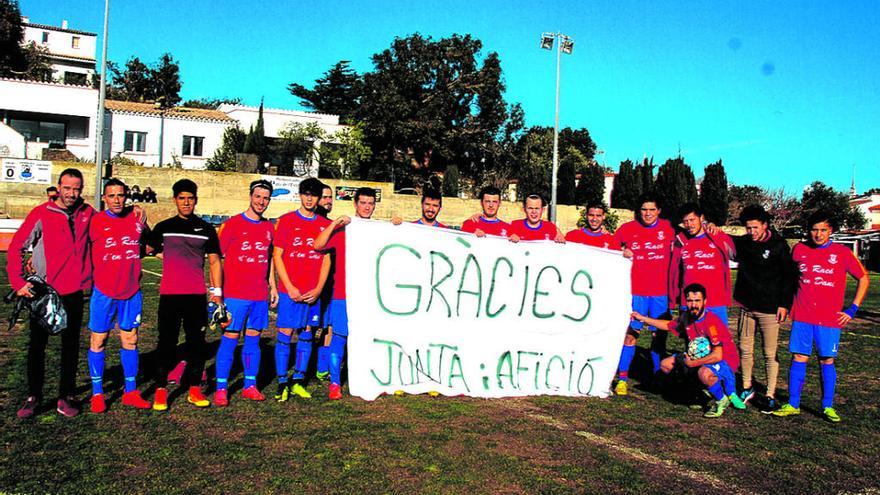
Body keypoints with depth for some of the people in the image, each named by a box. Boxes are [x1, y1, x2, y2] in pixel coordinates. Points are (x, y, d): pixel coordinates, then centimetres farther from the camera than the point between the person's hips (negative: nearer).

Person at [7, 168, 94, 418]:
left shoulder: (88, 214, 1)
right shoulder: (41, 214, -6)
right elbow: (16, 247, -4)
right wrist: (19, 282, -9)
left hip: (74, 292, 2)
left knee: (71, 346, 8)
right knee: (37, 345, 6)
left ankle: (66, 396, 18)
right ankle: (33, 396, 19)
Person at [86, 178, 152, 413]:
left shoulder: (137, 218, 2)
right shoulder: (95, 222, -5)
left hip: (132, 291, 3)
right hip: (104, 291, -2)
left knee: (130, 340, 9)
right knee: (98, 341, 4)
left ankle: (130, 392, 19)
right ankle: (97, 394, 17)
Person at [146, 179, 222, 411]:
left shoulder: (206, 229, 8)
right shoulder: (164, 227, 7)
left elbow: (214, 261, 9)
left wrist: (217, 291, 2)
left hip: (197, 296, 1)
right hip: (169, 295, -1)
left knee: (197, 342, 4)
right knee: (167, 343, 1)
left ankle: (194, 389, 15)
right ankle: (161, 390, 9)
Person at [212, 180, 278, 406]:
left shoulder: (269, 227, 11)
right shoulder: (232, 224, -4)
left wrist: (272, 286, 17)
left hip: (260, 296, 5)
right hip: (235, 295, -5)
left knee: (253, 340, 10)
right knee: (229, 340, -2)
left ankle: (250, 386, 18)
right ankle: (221, 389, 6)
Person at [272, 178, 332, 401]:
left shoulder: (325, 225, 9)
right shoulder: (286, 221, 1)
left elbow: (326, 259, 9)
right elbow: (277, 256, -2)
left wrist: (318, 289, -2)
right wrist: (289, 288, -9)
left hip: (314, 292, 3)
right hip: (290, 290, -3)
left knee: (307, 334, 8)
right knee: (285, 334, -2)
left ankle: (298, 381, 18)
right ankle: (282, 384, 6)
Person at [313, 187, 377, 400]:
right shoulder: (342, 228, 2)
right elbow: (318, 245, -8)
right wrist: (334, 223, -16)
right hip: (344, 294, -2)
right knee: (339, 337, 0)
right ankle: (335, 383, 10)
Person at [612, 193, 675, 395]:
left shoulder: (668, 228, 4)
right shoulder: (627, 229, 2)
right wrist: (622, 253, -5)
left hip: (661, 292, 1)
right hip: (635, 291, -1)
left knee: (659, 334, 7)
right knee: (631, 332, -4)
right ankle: (622, 378, 2)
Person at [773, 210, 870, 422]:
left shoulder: (842, 253, -1)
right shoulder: (799, 249, 4)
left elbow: (863, 278, 7)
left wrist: (853, 308, 1)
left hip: (830, 318, -1)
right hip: (802, 317, 1)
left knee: (827, 361, 5)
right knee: (798, 358, 2)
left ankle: (828, 407, 18)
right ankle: (793, 405, 9)